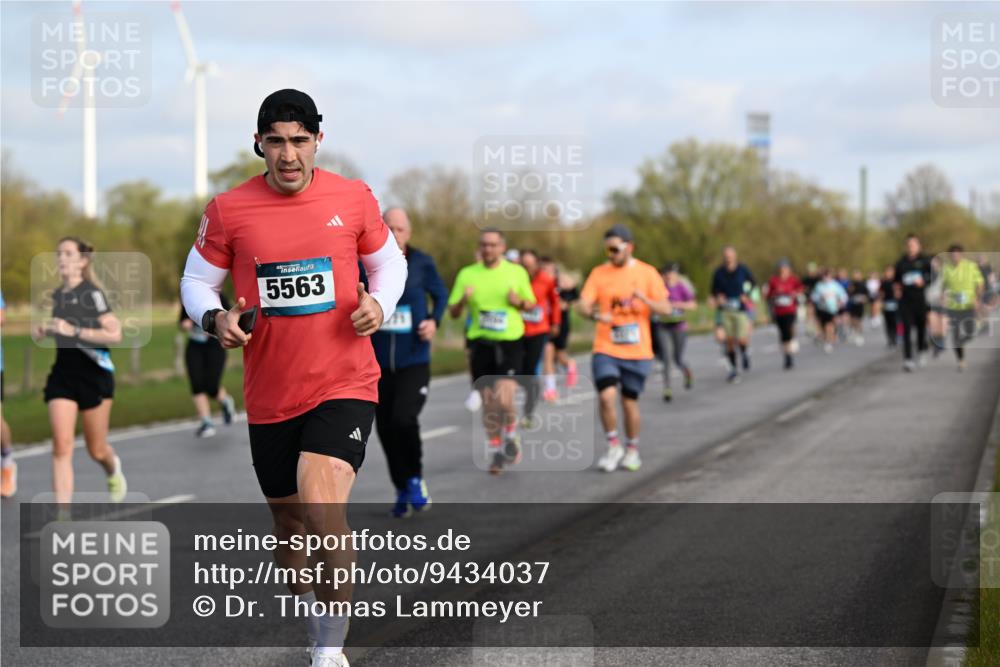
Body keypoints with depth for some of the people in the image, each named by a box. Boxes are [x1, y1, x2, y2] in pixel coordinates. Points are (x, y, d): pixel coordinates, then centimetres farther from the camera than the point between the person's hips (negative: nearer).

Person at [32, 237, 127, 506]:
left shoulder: (91, 293, -12)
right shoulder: (58, 295, 9)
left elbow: (115, 334, -18)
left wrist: (74, 331, -24)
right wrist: (45, 331, 4)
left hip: (94, 373, -5)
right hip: (62, 375, 5)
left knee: (96, 450, 9)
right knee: (61, 445, -11)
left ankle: (113, 469, 46)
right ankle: (63, 514, -14)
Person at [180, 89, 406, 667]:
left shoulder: (353, 198, -2)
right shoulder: (227, 211, -2)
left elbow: (389, 261, 13)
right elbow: (197, 281, 9)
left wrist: (380, 304, -7)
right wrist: (215, 318, -12)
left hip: (346, 385, -3)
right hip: (270, 396, 3)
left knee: (322, 511, -23)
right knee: (289, 523, 14)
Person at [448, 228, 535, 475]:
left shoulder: (517, 272, 4)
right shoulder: (467, 274, 5)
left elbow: (531, 304, 14)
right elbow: (453, 312, 7)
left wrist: (519, 301, -8)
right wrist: (463, 300, -14)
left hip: (510, 343, -2)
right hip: (481, 344, 2)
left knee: (504, 400, -16)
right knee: (488, 403, 5)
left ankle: (511, 434, 13)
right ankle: (494, 450, 21)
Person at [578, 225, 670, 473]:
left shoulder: (647, 273, 1)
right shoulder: (599, 273, 3)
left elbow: (666, 309, -2)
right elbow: (583, 304, -6)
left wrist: (644, 299, -22)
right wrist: (595, 314, -29)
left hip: (637, 352, 0)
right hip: (605, 349, 0)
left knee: (630, 402, 6)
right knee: (606, 396, -16)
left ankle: (632, 450, 26)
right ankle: (613, 446, 3)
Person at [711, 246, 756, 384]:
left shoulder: (743, 270, -2)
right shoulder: (718, 273, 1)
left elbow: (753, 282, 13)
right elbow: (714, 290, 12)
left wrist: (747, 295, -2)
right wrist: (718, 298, -9)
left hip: (741, 310, -1)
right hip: (726, 310, 1)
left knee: (741, 340, -12)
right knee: (730, 341, -2)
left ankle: (745, 352, 24)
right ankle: (733, 369, 11)